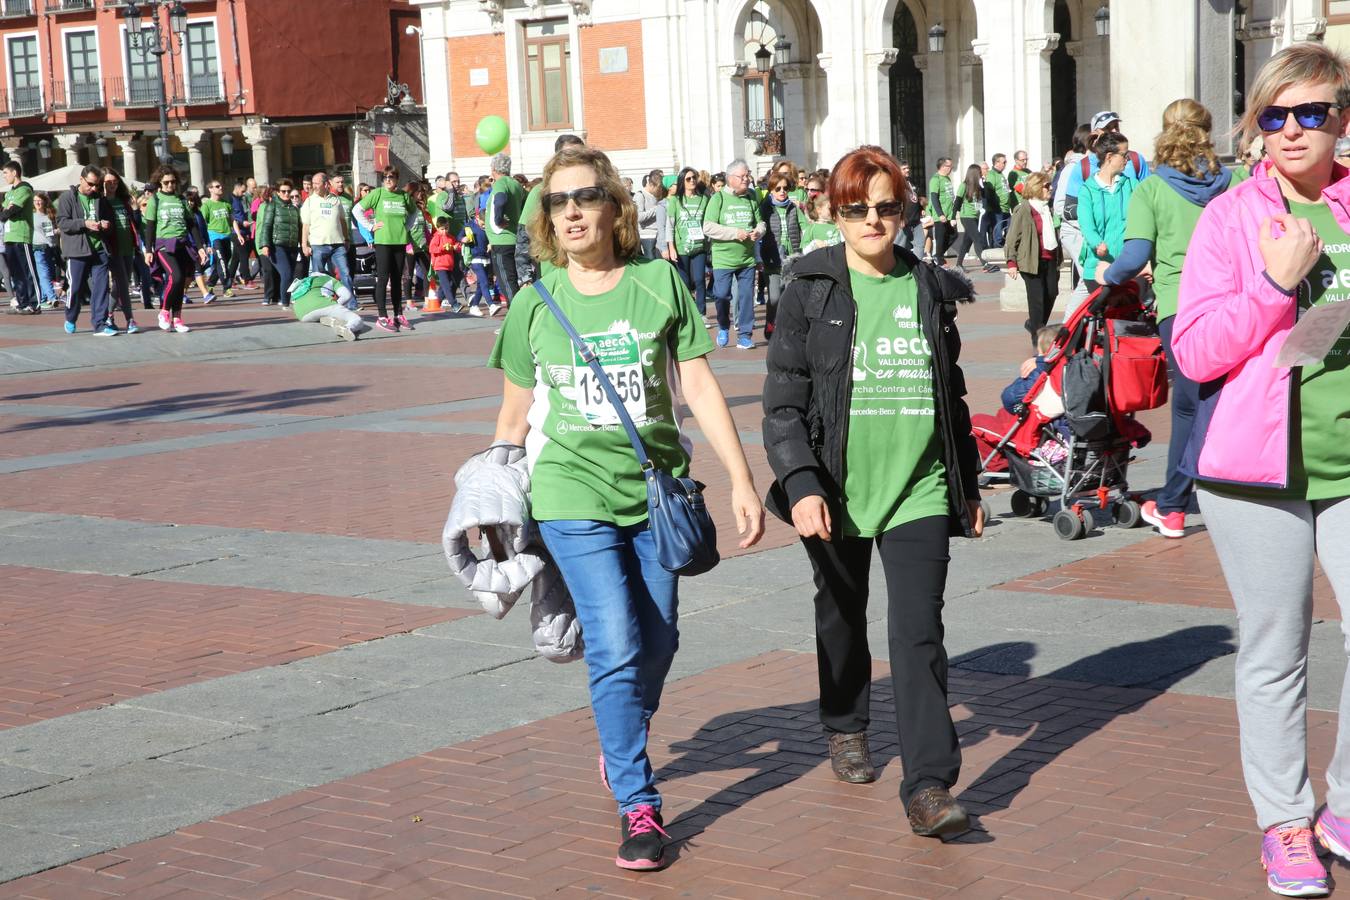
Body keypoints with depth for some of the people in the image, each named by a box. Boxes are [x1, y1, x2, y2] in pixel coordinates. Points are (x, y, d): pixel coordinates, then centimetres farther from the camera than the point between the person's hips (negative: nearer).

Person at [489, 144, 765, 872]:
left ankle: (621, 740, 42)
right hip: (573, 493, -2)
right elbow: (515, 412, 9)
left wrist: (741, 480, -5)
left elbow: (698, 385, -1)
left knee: (657, 641, 12)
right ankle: (638, 805, 0)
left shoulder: (658, 283, -1)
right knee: (615, 646, -12)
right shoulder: (535, 302, 0)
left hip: (656, 487, 2)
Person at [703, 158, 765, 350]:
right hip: (723, 259, -3)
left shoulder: (752, 197, 6)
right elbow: (708, 227, -12)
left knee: (746, 297, 3)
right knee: (722, 295, 0)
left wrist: (758, 232, -8)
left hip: (747, 258, 3)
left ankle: (745, 335, 11)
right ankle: (723, 328, 24)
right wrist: (735, 233, -19)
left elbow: (760, 222, 16)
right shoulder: (718, 198, -6)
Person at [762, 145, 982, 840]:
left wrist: (969, 485, 19)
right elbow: (783, 400, -6)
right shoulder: (811, 291, -2)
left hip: (919, 489, 1)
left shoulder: (929, 290, 7)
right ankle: (846, 729, 43)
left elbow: (951, 395, 16)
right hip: (836, 491, 0)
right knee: (842, 618, 18)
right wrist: (801, 484, -17)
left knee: (919, 632, -10)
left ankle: (928, 787, -11)